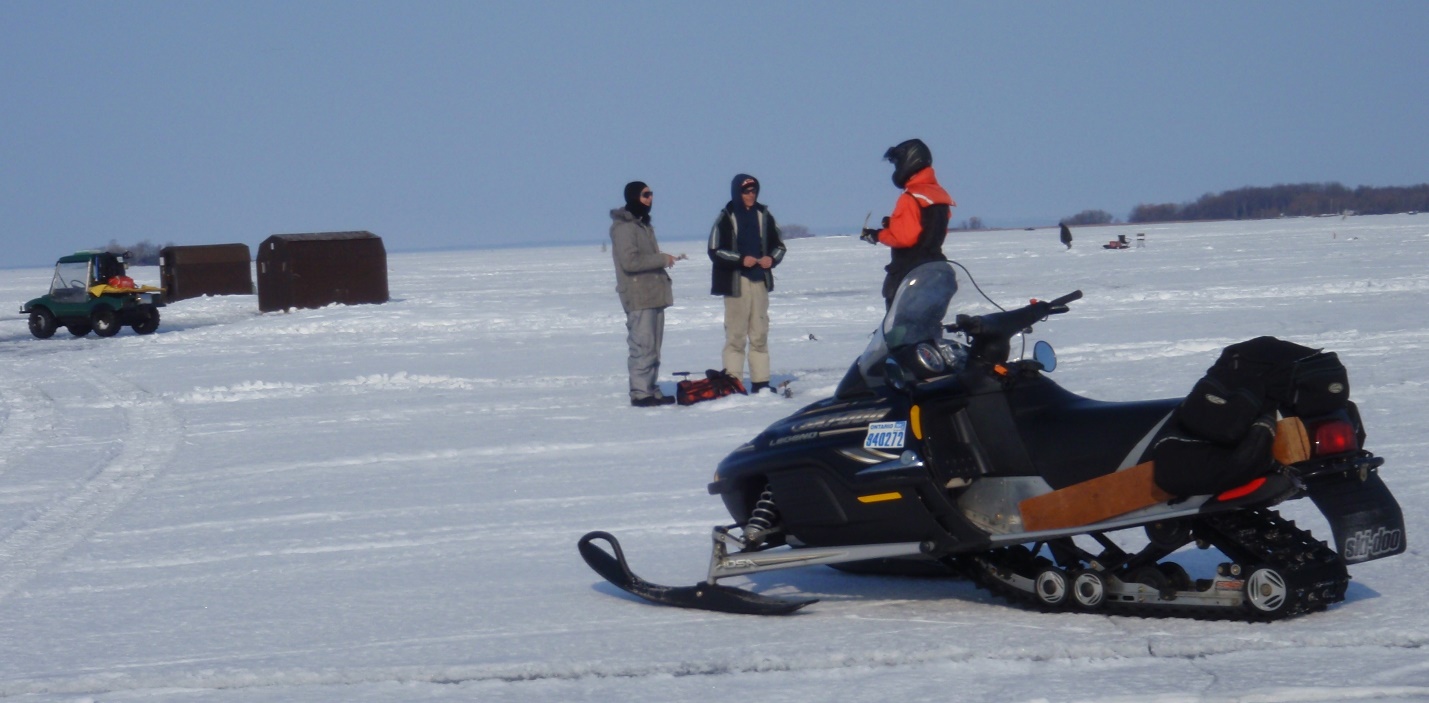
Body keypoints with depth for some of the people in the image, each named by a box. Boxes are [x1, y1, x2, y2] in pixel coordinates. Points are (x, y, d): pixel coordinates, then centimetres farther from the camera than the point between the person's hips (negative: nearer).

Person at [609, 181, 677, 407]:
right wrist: (662, 259, -15)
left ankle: (651, 390, 14)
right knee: (642, 345, -11)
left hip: (653, 293, 10)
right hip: (638, 296, -10)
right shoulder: (623, 227, -12)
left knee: (653, 346, 10)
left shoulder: (643, 224, 20)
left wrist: (663, 260, 11)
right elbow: (630, 261, -21)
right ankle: (640, 392, -10)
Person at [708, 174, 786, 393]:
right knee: (736, 335, -6)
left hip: (760, 280, 4)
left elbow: (779, 245, 15)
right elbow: (715, 251, -7)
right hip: (736, 282, -4)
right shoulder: (726, 218, -3)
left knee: (760, 334, 7)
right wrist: (741, 260, -18)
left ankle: (761, 382, 11)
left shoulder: (763, 215, 9)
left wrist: (772, 258, -7)